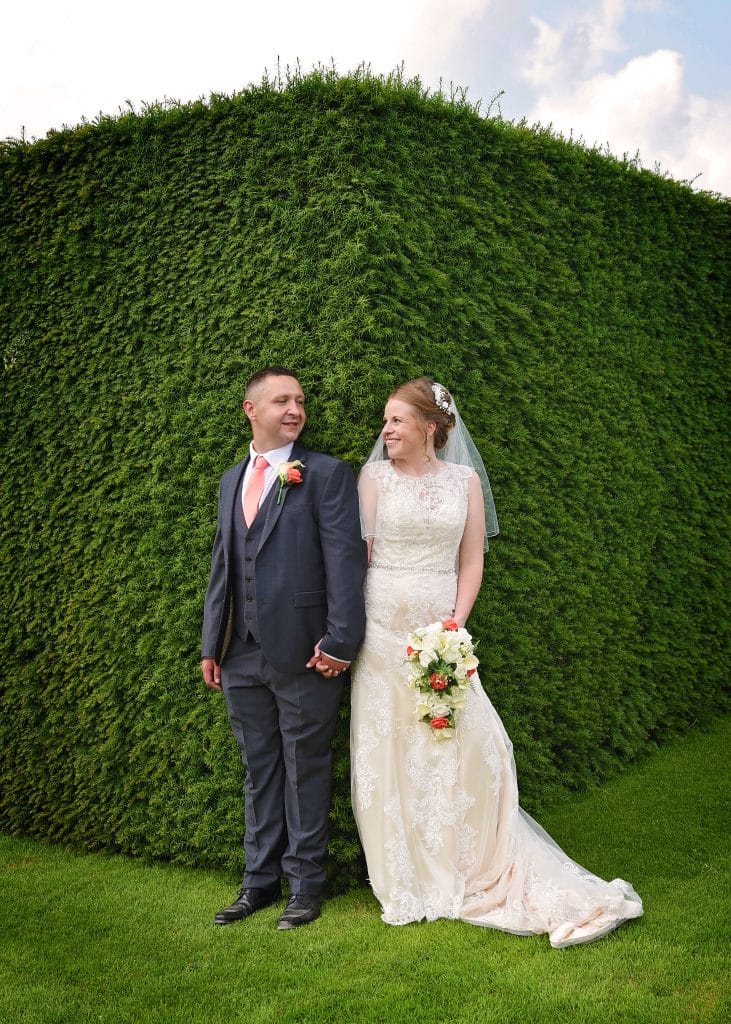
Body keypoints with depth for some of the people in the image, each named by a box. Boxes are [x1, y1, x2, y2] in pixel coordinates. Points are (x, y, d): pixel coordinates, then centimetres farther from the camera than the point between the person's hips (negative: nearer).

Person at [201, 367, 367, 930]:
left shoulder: (327, 474, -4)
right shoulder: (233, 480, 14)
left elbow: (345, 559, -11)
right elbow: (222, 565, 16)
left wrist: (340, 641, -17)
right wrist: (212, 644, 13)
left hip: (303, 652, -5)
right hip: (243, 655, 6)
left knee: (305, 772, 6)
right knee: (259, 771, 15)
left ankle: (307, 883, 21)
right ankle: (261, 879, 28)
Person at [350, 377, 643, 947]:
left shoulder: (465, 479, 5)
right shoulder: (374, 476, 2)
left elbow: (472, 561, 6)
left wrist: (456, 622, -6)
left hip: (440, 632, 1)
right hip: (382, 632, 0)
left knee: (469, 745, -5)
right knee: (389, 749, 2)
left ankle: (470, 874, 14)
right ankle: (407, 884, 17)